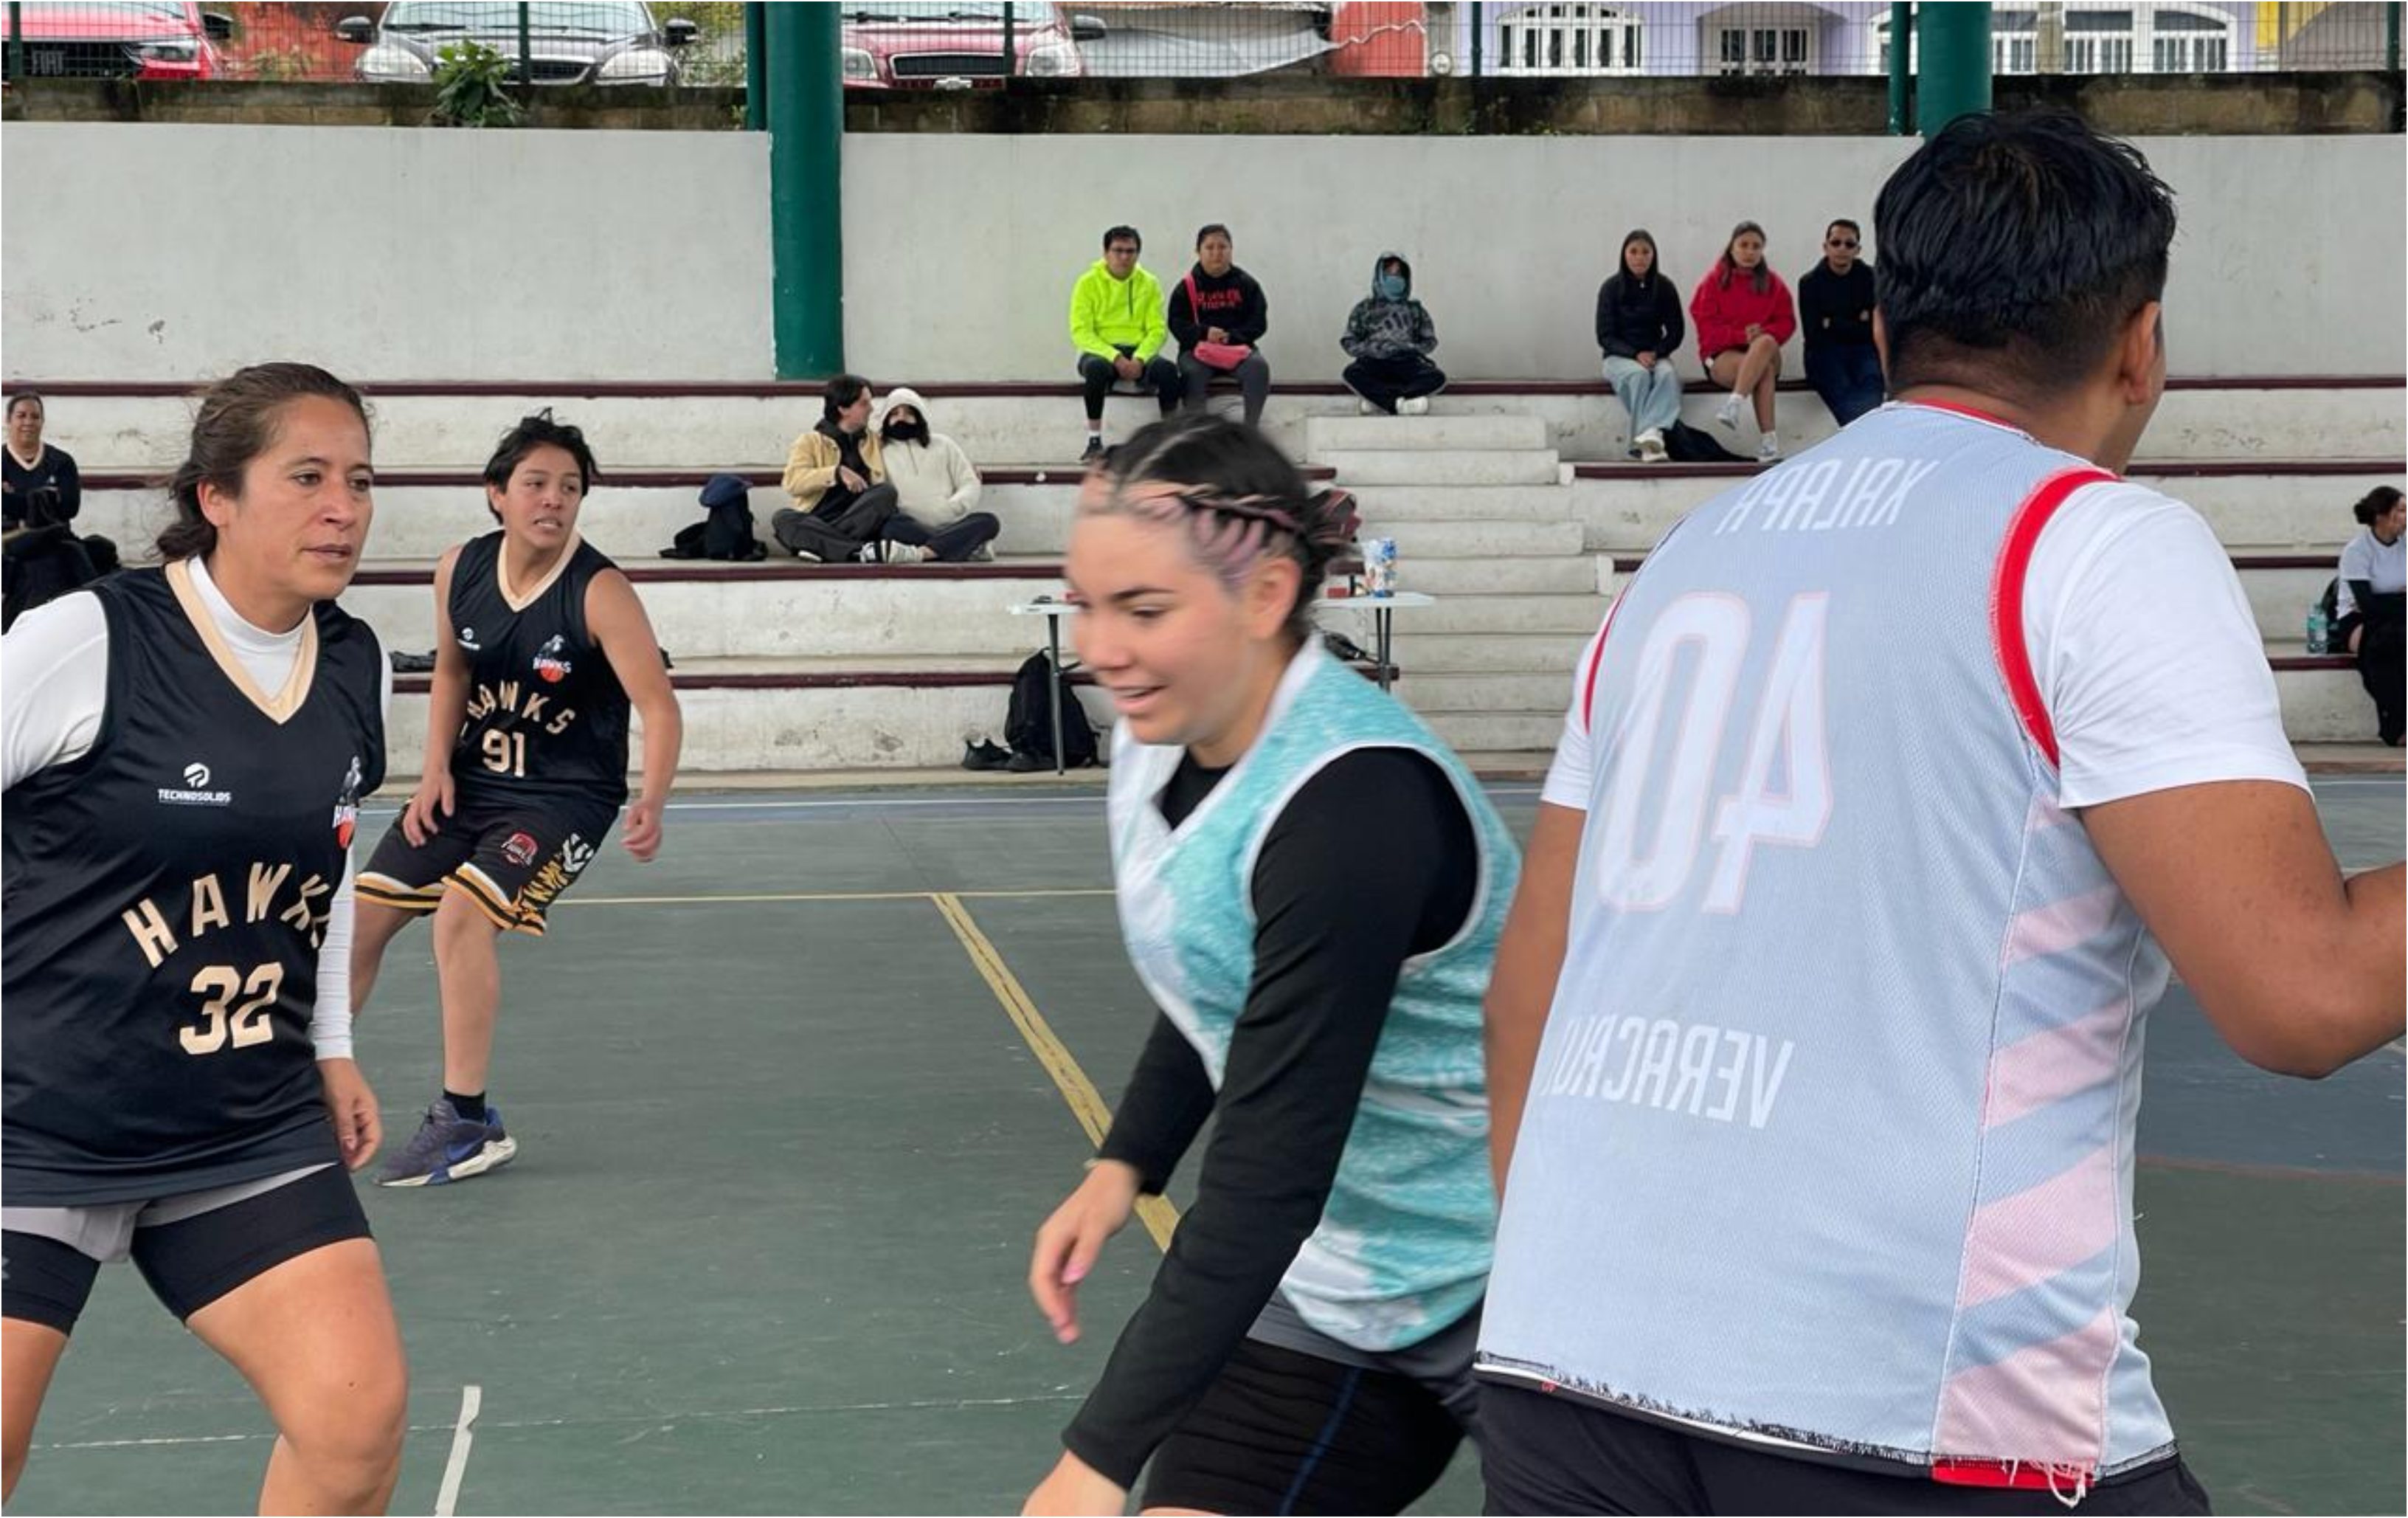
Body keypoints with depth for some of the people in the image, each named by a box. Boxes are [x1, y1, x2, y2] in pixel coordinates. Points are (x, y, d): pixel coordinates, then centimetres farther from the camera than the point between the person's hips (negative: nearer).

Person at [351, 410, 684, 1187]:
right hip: (468, 780, 6)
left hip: (564, 794, -6)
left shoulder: (600, 593, -21)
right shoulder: (460, 570, -5)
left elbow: (658, 706, -26)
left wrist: (651, 803, -42)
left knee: (461, 913, -26)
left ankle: (467, 1121, -13)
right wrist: (435, 768, 2)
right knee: (362, 914, 6)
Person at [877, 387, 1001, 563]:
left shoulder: (943, 445, 21)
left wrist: (952, 506, -7)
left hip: (950, 525, 2)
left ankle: (921, 552, -43)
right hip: (913, 529, -2)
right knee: (893, 525, -36)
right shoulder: (879, 451, 17)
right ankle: (968, 547, -39)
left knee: (988, 521, -27)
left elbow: (970, 485, 12)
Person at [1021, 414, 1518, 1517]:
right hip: (1336, 1278, 8)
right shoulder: (1165, 735, -3)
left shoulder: (1354, 804, -29)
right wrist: (1124, 1166, 1)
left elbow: (1272, 1171, -31)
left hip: (1504, 1294, -8)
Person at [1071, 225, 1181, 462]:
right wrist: (1116, 358, -21)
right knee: (1096, 368, -38)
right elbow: (1081, 332, -7)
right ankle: (1094, 442, -29)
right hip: (1100, 351, -2)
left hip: (1139, 352, 2)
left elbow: (1158, 330, 2)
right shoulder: (1089, 283, 0)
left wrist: (1139, 359, -18)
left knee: (1168, 369, -29)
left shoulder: (1149, 284, 7)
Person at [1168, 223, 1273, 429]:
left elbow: (1259, 323, 4)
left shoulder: (1246, 284, 7)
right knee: (1192, 372, -34)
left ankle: (1251, 429, -21)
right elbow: (1177, 324, 0)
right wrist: (1204, 333, -19)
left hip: (1239, 346, 1)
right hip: (1197, 348, -1)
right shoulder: (1187, 286, 5)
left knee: (1259, 367, -30)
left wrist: (1231, 336, -14)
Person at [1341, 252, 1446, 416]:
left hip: (1407, 364, 1)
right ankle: (1399, 404, -45)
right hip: (1374, 364, -1)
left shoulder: (1415, 309, 23)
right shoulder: (1365, 308, 19)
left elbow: (1430, 341, 19)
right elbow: (1349, 342, 13)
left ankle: (1375, 397, -39)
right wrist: (1370, 349, -7)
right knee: (1352, 374, -36)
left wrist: (1412, 349, -3)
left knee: (1437, 379, -32)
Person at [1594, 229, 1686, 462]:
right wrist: (1636, 354, -19)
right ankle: (1648, 438, -42)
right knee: (1639, 374, -35)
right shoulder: (1611, 288, -2)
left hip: (1656, 355, 1)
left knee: (1668, 374, -33)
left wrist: (1656, 353, -13)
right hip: (1619, 357, -1)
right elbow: (1605, 336, -4)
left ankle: (1650, 433, -48)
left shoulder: (1664, 287, 3)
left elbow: (1676, 332, 6)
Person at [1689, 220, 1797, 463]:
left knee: (1766, 343, -37)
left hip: (1764, 350, 2)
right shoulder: (1715, 280, 3)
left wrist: (1763, 335, -15)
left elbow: (1787, 322, 8)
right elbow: (1706, 325, -3)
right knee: (1765, 369, -35)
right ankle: (1768, 438, -47)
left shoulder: (1772, 283, 11)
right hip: (1722, 356, -2)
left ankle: (1734, 403, -46)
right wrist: (1742, 336, -17)